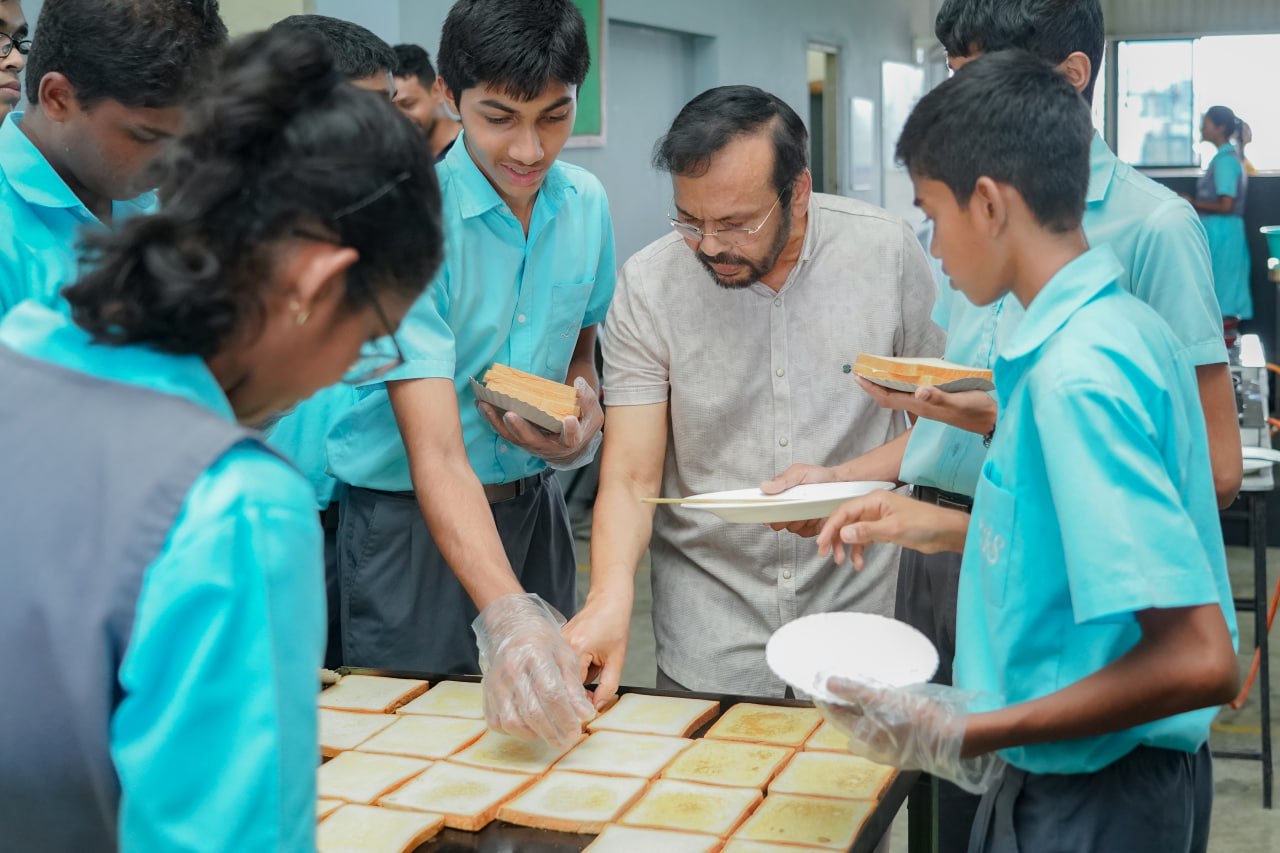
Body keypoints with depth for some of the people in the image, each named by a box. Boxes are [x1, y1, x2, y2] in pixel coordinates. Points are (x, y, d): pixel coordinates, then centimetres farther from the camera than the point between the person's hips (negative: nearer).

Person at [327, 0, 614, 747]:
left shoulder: (586, 203, -3)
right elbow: (435, 453, -29)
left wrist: (584, 412, -9)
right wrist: (505, 615, -43)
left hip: (535, 509, 5)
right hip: (413, 519, -5)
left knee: (551, 707, 15)